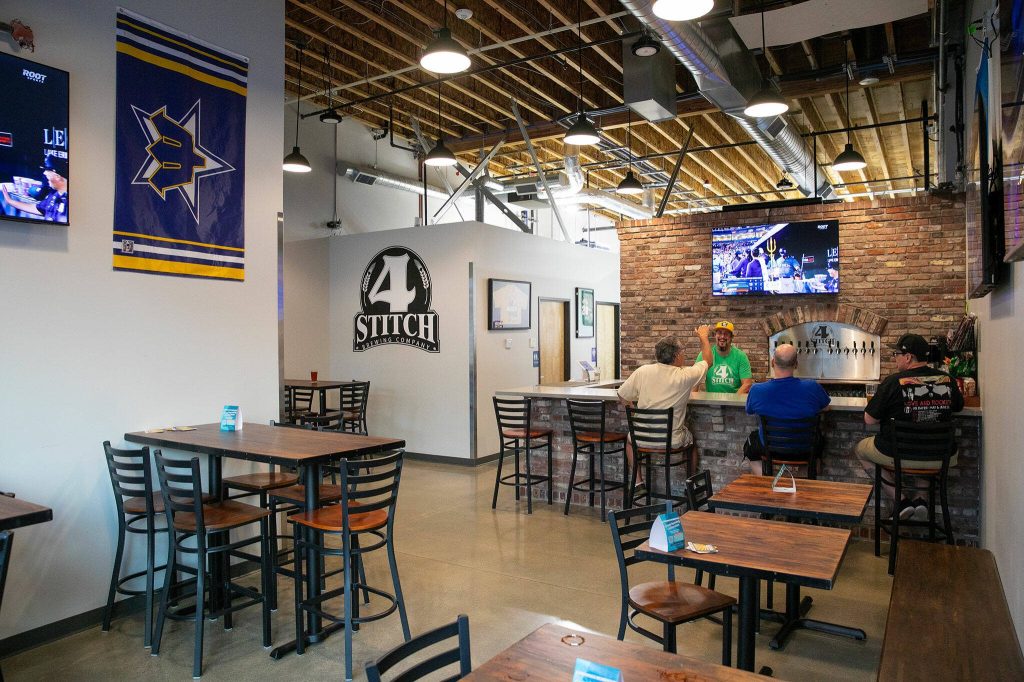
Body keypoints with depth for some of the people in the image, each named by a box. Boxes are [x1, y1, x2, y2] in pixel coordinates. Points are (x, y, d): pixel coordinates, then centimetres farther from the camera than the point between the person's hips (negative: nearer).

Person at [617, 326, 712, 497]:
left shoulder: (642, 372, -9)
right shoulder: (685, 376, -12)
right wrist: (703, 337, 26)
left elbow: (622, 396, 2)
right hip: (673, 441, -1)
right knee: (691, 438, 34)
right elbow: (707, 360, 8)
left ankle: (639, 483, 27)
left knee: (630, 440, 36)